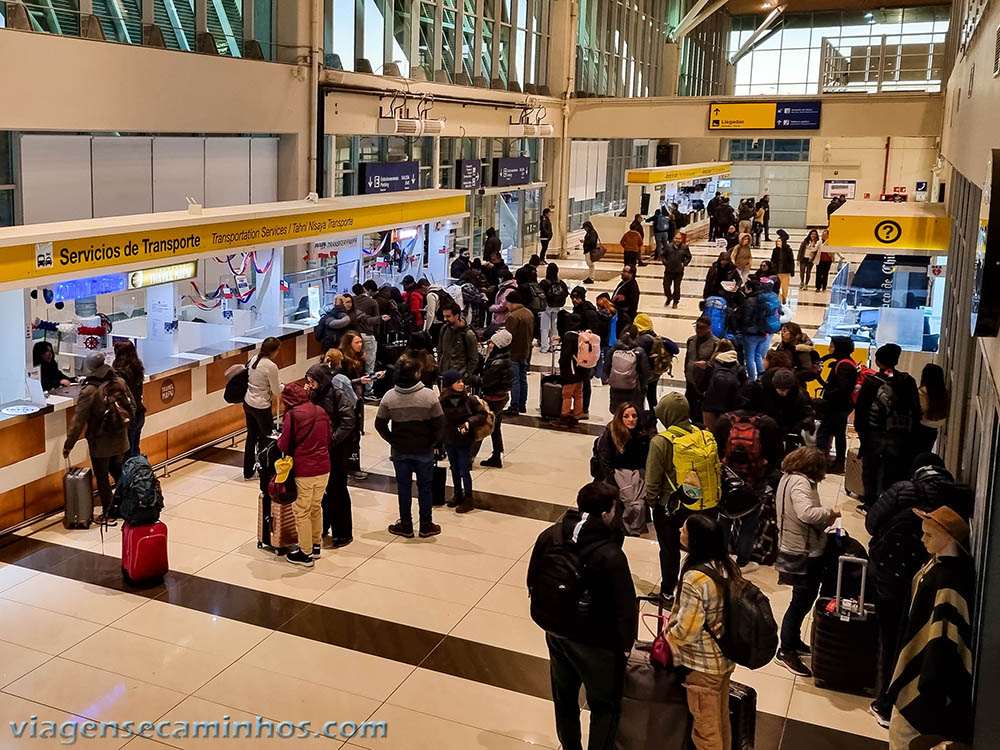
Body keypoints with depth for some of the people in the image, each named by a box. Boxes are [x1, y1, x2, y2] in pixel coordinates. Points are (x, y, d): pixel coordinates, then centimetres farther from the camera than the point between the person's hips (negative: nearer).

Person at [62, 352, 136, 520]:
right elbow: (132, 409, 6)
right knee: (119, 473, 22)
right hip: (120, 441, 5)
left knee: (102, 478, 11)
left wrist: (68, 445, -10)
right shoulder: (120, 383, -6)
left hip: (100, 444, -5)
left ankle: (108, 511, 18)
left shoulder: (88, 391, -21)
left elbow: (79, 421, -19)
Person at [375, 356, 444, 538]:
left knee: (403, 487, 14)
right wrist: (432, 442, 2)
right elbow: (439, 423, -12)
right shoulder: (429, 395, -15)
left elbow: (380, 424, -4)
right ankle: (426, 525, 22)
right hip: (424, 450, -1)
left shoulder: (389, 397, -8)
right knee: (425, 487, 13)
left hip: (400, 450, 2)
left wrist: (392, 440, 7)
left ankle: (406, 525, 23)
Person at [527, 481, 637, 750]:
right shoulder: (611, 556, -28)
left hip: (555, 632, 6)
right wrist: (627, 644, -4)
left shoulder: (549, 536, -10)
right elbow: (625, 607, -21)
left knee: (564, 698, 27)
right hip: (594, 642, -6)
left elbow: (532, 581, 3)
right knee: (605, 706, 16)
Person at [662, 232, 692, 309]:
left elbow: (689, 257, 9)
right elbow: (663, 256, 11)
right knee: (666, 286, 5)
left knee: (676, 287, 4)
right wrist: (665, 263, -3)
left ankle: (675, 302, 20)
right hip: (668, 271, 2)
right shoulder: (668, 246, 1)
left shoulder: (685, 248, -2)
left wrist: (684, 264, -5)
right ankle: (668, 299, 30)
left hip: (679, 272, -2)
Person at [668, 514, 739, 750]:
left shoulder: (695, 578, -29)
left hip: (702, 665, -8)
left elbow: (686, 631, -25)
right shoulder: (727, 566, -4)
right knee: (722, 720, 24)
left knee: (706, 730, 10)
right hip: (725, 658, 8)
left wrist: (665, 640, -5)